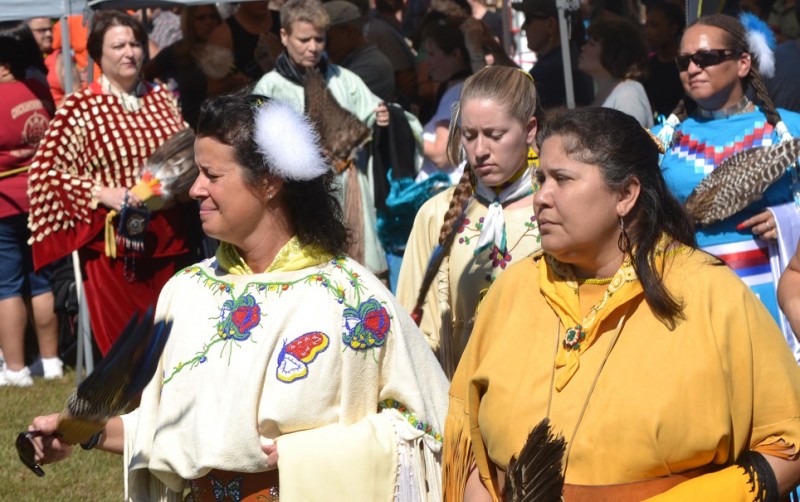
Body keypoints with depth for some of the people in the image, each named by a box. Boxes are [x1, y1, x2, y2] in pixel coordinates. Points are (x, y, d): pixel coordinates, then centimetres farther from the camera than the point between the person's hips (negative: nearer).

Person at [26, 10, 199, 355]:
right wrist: (102, 193, -20)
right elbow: (43, 170, -11)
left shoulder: (162, 98, 7)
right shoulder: (80, 107, -8)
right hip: (113, 242, -4)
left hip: (168, 236, 4)